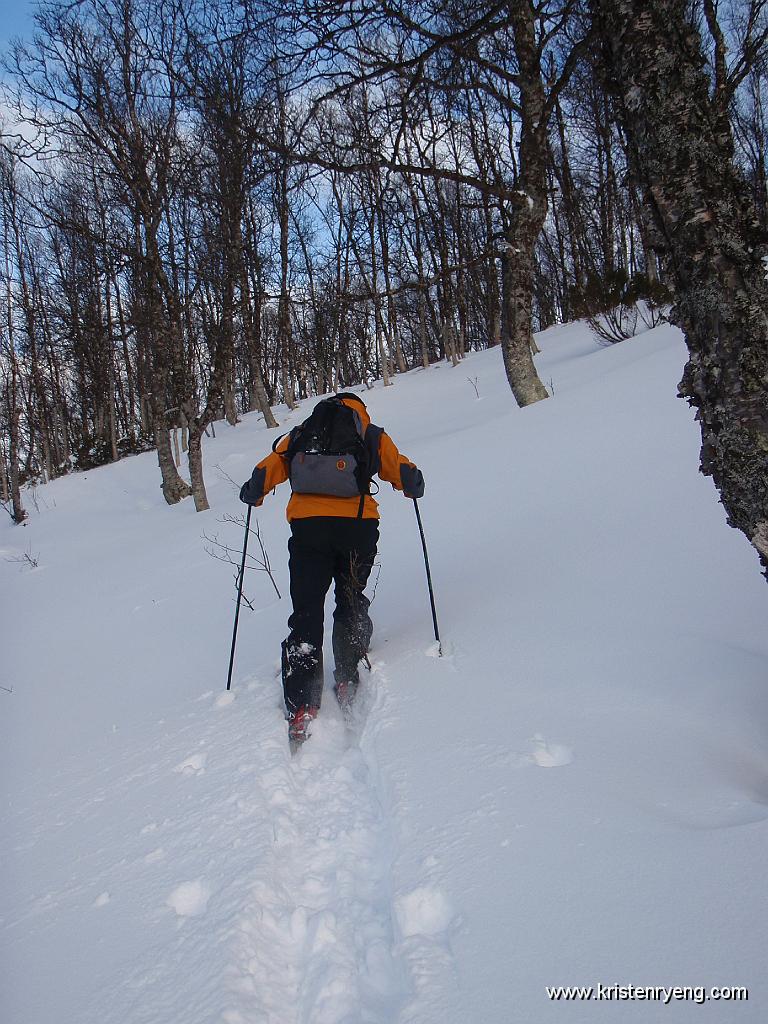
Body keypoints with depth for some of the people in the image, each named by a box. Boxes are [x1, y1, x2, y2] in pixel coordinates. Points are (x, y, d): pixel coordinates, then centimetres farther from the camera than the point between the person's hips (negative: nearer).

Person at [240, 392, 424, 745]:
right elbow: (402, 472, 11)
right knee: (351, 601, 21)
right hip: (357, 525, 0)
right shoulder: (372, 435, 18)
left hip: (306, 526, 0)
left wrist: (253, 494, 30)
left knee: (306, 612, 2)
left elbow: (270, 468, 13)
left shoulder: (299, 435, 21)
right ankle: (347, 679, 10)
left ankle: (301, 705, -9)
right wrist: (413, 485, 32)